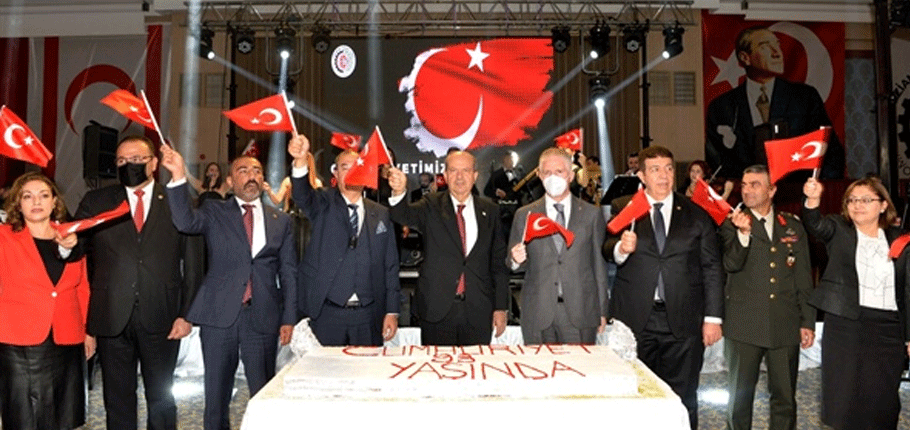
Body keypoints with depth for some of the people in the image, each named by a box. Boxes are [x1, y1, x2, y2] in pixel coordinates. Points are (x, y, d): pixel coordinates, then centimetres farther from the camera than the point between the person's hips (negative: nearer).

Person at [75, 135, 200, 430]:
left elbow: (192, 263, 0)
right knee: (117, 400, 12)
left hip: (161, 319, -1)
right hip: (112, 318, 1)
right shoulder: (95, 202, 9)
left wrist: (186, 314, -4)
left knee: (161, 398, 11)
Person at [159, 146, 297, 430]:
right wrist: (178, 178, -27)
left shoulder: (281, 221, 9)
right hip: (220, 315, 0)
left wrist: (289, 319, 3)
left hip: (263, 318, 1)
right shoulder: (215, 213, 7)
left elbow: (288, 273, 8)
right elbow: (186, 222, -15)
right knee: (216, 392, 10)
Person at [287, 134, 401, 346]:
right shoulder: (323, 205, 3)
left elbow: (390, 266, 8)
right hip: (326, 313, -2)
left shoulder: (381, 215, 8)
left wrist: (392, 311, 4)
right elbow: (303, 195, -21)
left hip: (368, 315, 2)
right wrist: (301, 160, -41)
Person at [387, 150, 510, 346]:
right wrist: (399, 192, -41)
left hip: (478, 313, 2)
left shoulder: (489, 210, 6)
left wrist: (501, 307, 4)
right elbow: (405, 216, -19)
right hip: (437, 310, -1)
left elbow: (498, 262, 7)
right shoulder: (432, 206, 2)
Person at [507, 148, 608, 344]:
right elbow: (513, 264, 10)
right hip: (537, 315, 1)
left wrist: (602, 311, 6)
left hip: (580, 314, 0)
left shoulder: (592, 214, 7)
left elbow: (599, 264, 7)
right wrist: (517, 260, -14)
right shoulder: (524, 215, 7)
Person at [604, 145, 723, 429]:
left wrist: (713, 317, 0)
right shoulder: (622, 208, 6)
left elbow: (712, 268, 5)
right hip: (634, 320, 0)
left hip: (682, 322, 1)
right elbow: (606, 249, 0)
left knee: (683, 400, 8)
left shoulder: (696, 214, 7)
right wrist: (620, 248, -23)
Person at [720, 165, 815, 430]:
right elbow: (731, 265, -15)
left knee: (785, 398, 8)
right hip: (744, 326, -2)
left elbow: (804, 278, 12)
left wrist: (808, 322, 9)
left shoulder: (793, 227, 9)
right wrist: (743, 233, -30)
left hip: (785, 327, 2)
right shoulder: (733, 225, 2)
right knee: (740, 396, 8)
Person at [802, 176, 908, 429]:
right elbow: (816, 225, -21)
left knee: (883, 399, 8)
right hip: (845, 325, -2)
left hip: (888, 330, 2)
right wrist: (813, 200, -41)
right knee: (843, 397, 3)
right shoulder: (838, 230, 3)